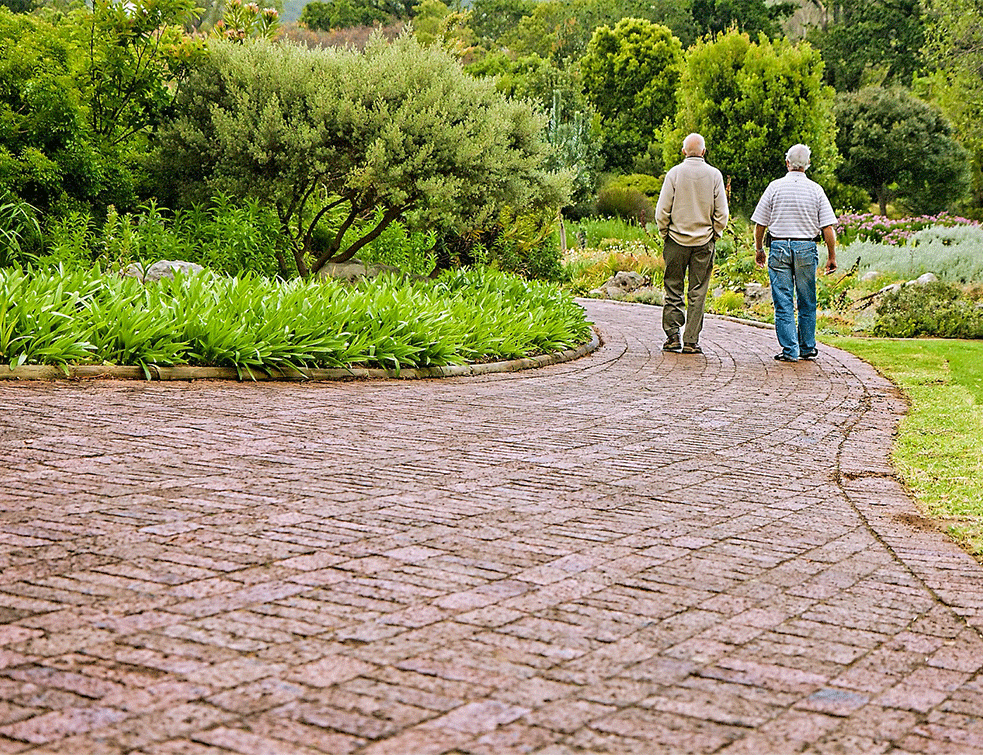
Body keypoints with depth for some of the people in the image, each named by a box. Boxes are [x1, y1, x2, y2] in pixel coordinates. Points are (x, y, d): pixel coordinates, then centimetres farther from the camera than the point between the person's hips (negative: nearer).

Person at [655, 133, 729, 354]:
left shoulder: (674, 173, -5)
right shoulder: (714, 175, -1)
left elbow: (662, 210, -5)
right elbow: (721, 213, 0)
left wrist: (664, 234, 8)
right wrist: (715, 234, 13)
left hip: (677, 239, -1)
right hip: (704, 242, 1)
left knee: (673, 290, 8)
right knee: (697, 293, 4)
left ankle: (672, 336, 3)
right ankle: (691, 341, 4)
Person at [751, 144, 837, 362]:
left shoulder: (775, 187, -1)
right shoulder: (815, 189, 1)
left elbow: (760, 223, 0)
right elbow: (828, 227, -2)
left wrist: (759, 249, 13)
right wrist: (832, 256, 5)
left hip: (779, 247, -1)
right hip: (807, 248, 1)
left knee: (783, 303, 1)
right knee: (806, 303, 12)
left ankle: (790, 350, -2)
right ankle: (807, 348, 19)